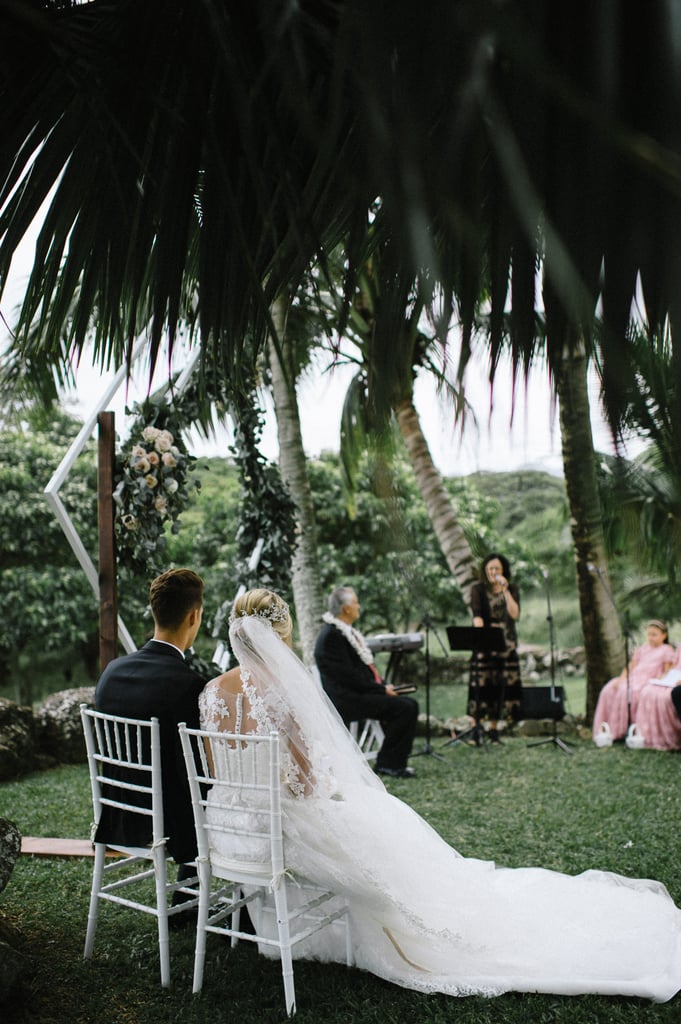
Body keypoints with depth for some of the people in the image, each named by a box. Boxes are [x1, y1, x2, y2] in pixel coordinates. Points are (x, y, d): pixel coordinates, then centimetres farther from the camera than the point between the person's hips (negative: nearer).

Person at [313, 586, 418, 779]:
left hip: (359, 693, 10)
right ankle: (388, 763, -6)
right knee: (405, 707, -18)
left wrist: (383, 685, 7)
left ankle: (391, 762, 5)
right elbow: (347, 676, -20)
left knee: (409, 705, 0)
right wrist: (381, 689, -15)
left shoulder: (346, 631, 16)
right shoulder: (331, 635, -16)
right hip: (347, 700, -10)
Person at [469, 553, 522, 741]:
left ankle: (494, 727, 12)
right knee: (480, 685, -7)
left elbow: (515, 614, -7)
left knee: (501, 687, 2)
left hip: (507, 645, 2)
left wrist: (505, 591, -12)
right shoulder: (478, 589, 1)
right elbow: (477, 615, -12)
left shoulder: (512, 589, 7)